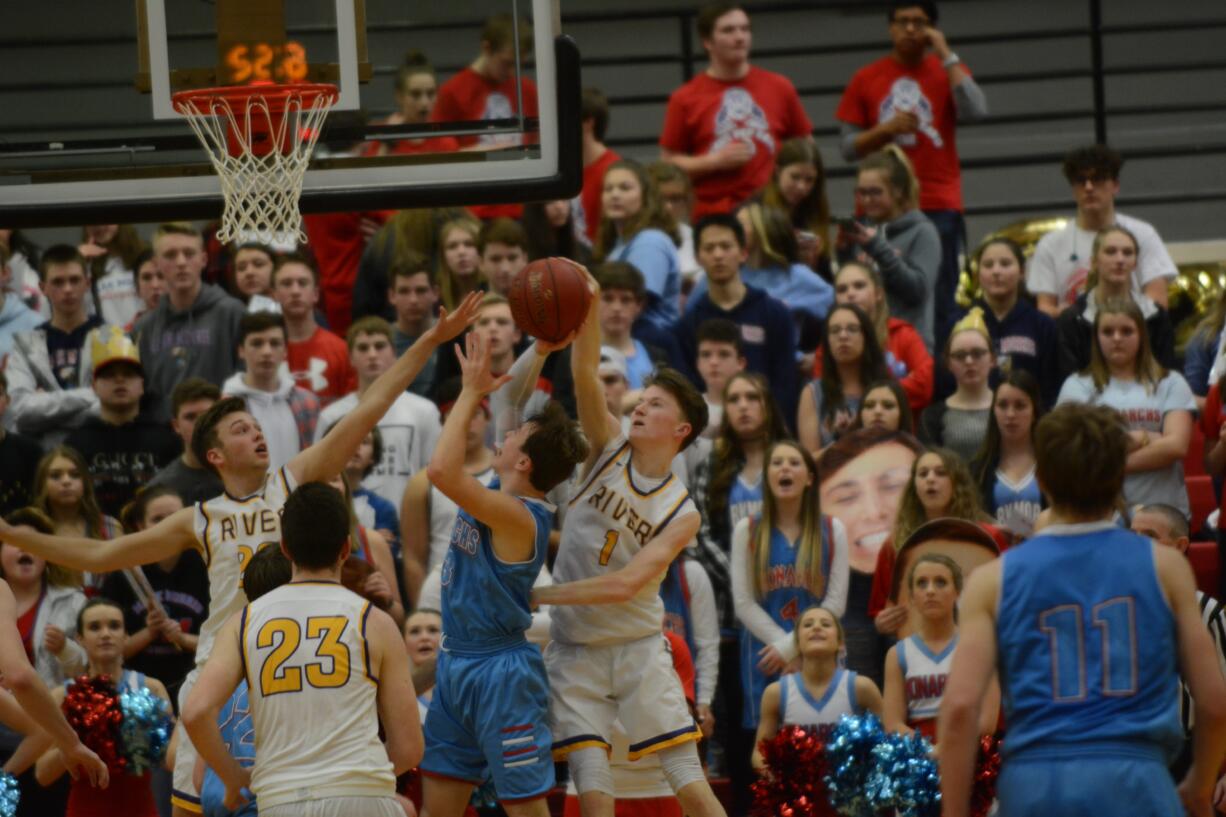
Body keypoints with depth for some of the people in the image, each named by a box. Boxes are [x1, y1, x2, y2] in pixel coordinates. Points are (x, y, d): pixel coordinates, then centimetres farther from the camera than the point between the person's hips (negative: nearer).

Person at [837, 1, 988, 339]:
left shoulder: (948, 71, 9)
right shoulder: (866, 80, 10)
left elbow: (975, 111, -12)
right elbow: (849, 148, 8)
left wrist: (945, 55, -8)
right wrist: (886, 129, -10)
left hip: (939, 207, -1)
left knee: (938, 303, -6)